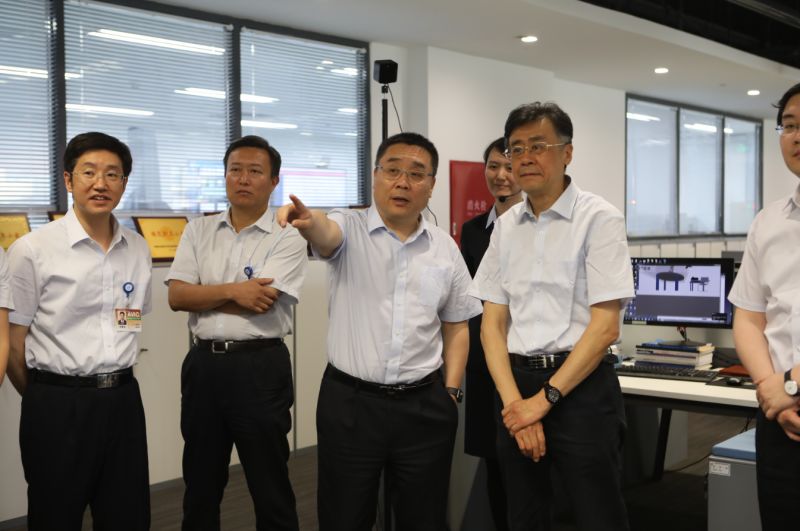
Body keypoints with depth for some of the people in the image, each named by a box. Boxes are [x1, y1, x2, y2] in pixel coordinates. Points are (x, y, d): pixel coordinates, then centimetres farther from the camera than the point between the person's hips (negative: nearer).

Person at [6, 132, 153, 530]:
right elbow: (14, 344, -4)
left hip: (123, 400, 4)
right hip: (57, 406, -4)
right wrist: (47, 399, 6)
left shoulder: (138, 249, 5)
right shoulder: (32, 250, -9)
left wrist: (110, 382, 15)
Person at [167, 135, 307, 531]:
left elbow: (260, 303, -17)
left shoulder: (287, 238, -5)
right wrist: (232, 291, -15)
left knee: (269, 483, 7)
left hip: (259, 367, -4)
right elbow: (176, 296, -2)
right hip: (203, 364, 4)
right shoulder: (198, 231, 8)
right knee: (200, 482, 17)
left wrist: (203, 295, -6)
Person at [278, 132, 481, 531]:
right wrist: (306, 220, -51)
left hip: (424, 405, 3)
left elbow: (456, 327, 13)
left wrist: (451, 391, 5)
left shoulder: (445, 248, 6)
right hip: (349, 403, -2)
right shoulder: (349, 230, -3)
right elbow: (325, 232, -28)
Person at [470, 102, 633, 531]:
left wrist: (544, 399, -13)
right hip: (517, 385, 5)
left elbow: (605, 327, -13)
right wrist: (514, 402, -6)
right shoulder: (506, 226, 8)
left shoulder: (598, 219, -7)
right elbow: (492, 323, 6)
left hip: (581, 387, -5)